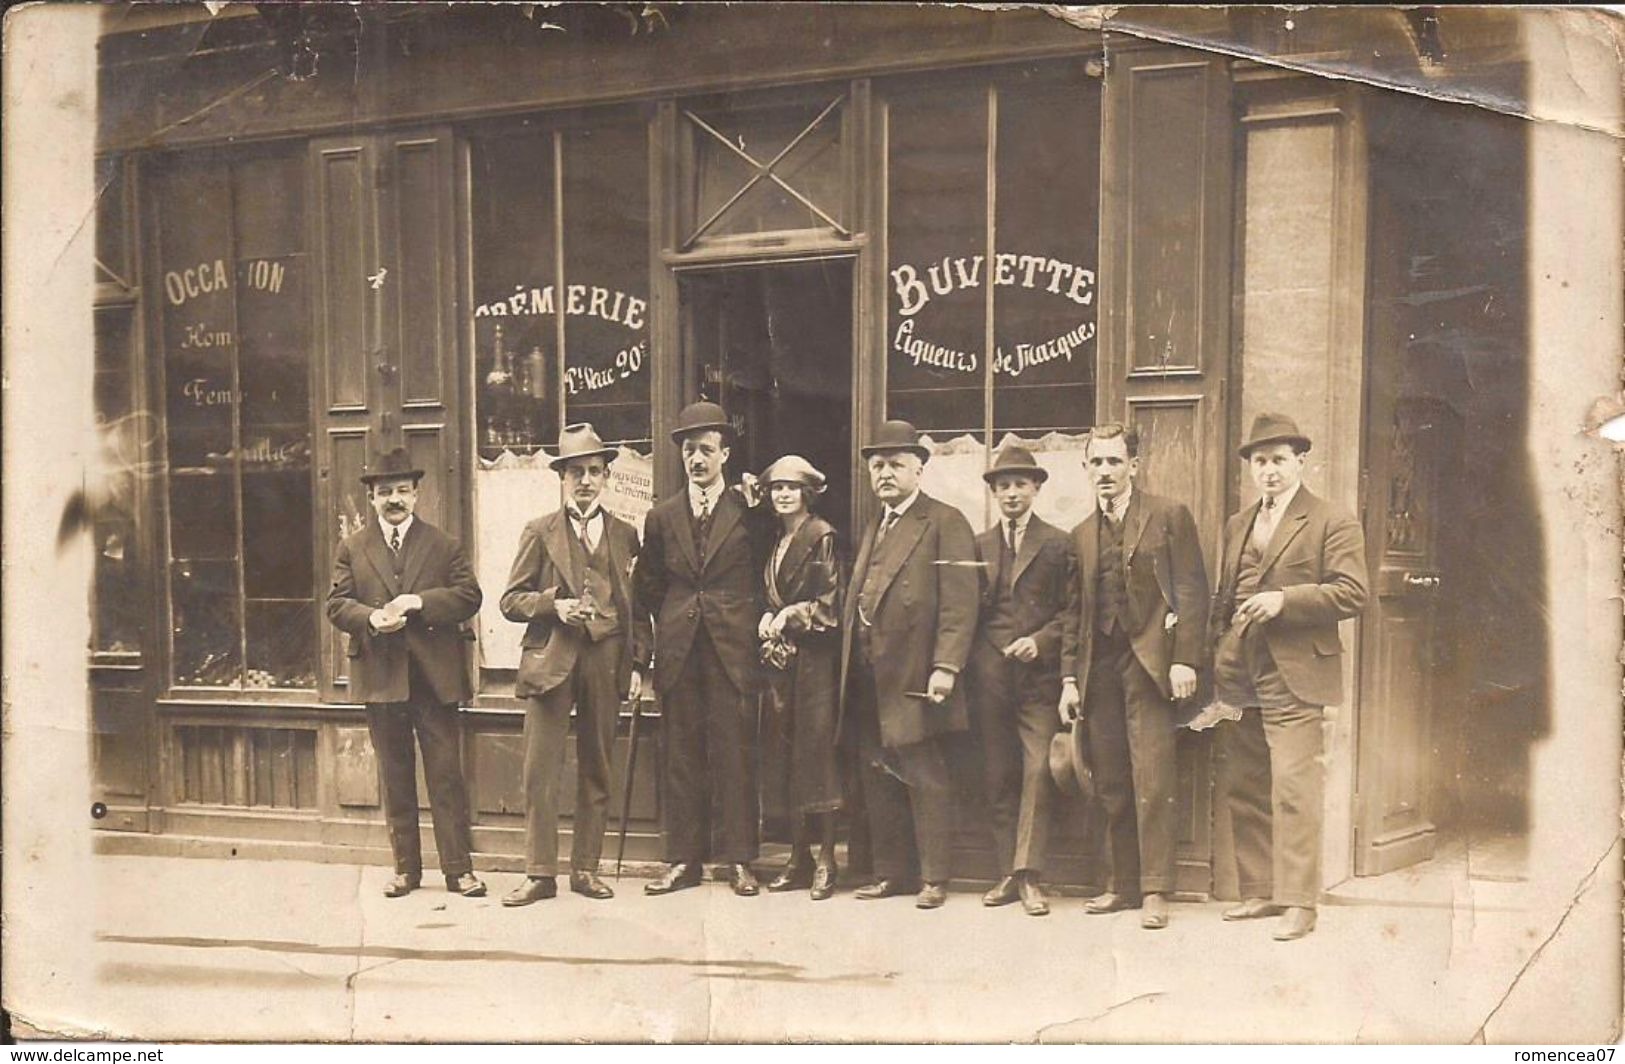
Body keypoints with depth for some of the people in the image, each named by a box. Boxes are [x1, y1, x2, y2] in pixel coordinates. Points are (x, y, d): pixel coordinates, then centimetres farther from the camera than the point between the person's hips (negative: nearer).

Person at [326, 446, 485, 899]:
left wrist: (419, 602, -16)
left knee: (446, 773, -1)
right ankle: (406, 868, 19)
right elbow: (336, 604, 3)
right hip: (381, 676, 2)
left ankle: (459, 868, 5)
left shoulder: (444, 545, 6)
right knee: (394, 777, 9)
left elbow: (468, 596, -2)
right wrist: (372, 619, -16)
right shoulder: (352, 548, 9)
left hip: (435, 675, -1)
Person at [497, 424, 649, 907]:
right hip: (551, 661, -2)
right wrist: (554, 604, -14)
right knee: (540, 771, -4)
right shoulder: (539, 532, 6)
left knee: (597, 772, 7)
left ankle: (586, 868, 16)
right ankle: (540, 873, 3)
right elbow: (511, 601, 4)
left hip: (606, 663, 2)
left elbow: (638, 607, 11)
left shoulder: (626, 535, 11)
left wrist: (637, 664, 3)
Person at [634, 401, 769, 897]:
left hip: (733, 652, -2)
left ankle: (740, 860, 8)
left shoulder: (748, 515, 3)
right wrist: (663, 633, 10)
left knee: (735, 754, 0)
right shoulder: (662, 518, 11)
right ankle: (682, 859, 13)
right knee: (681, 756, 5)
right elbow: (647, 589, 16)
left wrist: (756, 629, 2)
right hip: (678, 653, 3)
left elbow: (763, 582, 8)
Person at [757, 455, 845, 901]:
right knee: (790, 755, 6)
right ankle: (798, 856, 10)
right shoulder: (776, 539, 16)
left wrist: (788, 616, -10)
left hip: (814, 657, -7)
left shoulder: (821, 535, -5)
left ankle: (826, 859, 0)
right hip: (781, 655, 7)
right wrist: (767, 619, 1)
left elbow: (830, 602, -9)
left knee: (816, 751, -6)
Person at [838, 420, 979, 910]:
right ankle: (891, 872, 20)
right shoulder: (874, 527, 20)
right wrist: (849, 663, 10)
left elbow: (959, 602, -13)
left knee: (924, 778, -1)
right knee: (879, 780, 12)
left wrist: (946, 667, -21)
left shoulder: (945, 523, -5)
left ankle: (933, 878, 7)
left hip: (912, 677, -8)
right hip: (868, 680, 8)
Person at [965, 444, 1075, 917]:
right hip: (990, 678, 3)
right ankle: (1008, 873, 11)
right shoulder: (979, 546, 14)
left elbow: (1072, 611, 4)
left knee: (1037, 771, -10)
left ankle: (1028, 874, -6)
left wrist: (1040, 640, -12)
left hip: (1039, 675, -3)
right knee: (998, 777, 5)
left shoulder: (1059, 544, 6)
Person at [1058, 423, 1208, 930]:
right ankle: (1124, 883, 16)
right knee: (1111, 785, 7)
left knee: (1153, 781, -7)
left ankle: (1155, 890, -2)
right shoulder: (1082, 535, 17)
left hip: (1150, 661, -5)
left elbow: (1192, 590, -4)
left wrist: (1184, 659, -12)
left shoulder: (1169, 516, 2)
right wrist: (1069, 678, 11)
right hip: (1099, 669, 5)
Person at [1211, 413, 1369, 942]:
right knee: (1244, 790, 10)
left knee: (1293, 790, -9)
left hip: (1293, 680, -7)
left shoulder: (1333, 522, -2)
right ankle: (1259, 891, 20)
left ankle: (1298, 902, -2)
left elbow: (1352, 593, -10)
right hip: (1239, 678, 7)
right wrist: (1217, 659, 12)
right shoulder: (1236, 525, 19)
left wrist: (1284, 600, -19)